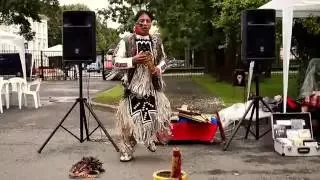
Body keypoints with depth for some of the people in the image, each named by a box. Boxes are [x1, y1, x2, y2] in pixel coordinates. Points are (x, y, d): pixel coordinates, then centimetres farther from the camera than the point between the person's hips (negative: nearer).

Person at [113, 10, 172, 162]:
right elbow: (116, 62, -6)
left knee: (158, 114, 0)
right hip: (133, 85, -3)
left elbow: (163, 60, 17)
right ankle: (126, 150, 13)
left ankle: (151, 138, 32)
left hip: (153, 85, 3)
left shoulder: (157, 41, 7)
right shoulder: (126, 41, -4)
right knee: (130, 117, -3)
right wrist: (133, 60, -19)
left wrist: (159, 68, -5)